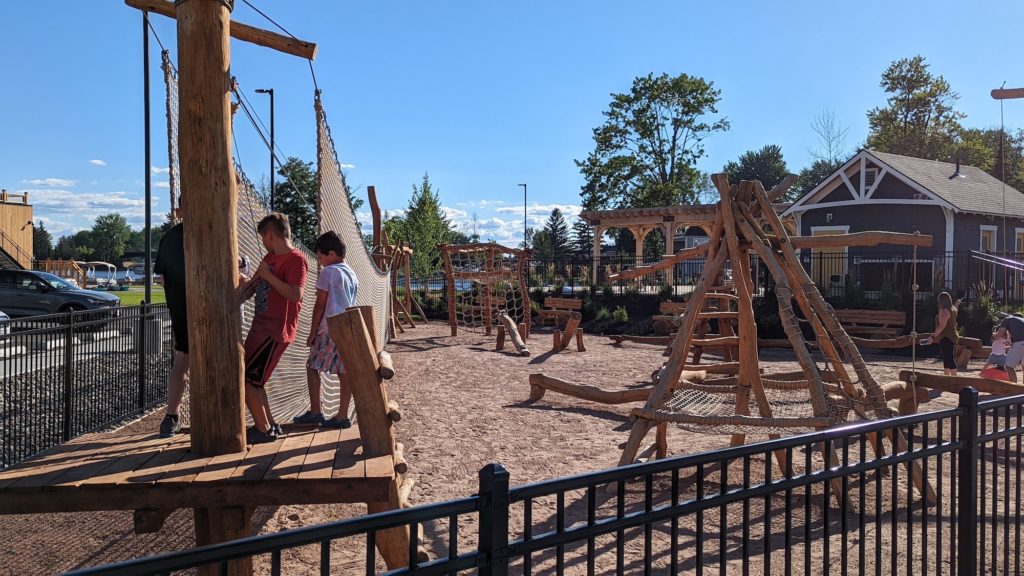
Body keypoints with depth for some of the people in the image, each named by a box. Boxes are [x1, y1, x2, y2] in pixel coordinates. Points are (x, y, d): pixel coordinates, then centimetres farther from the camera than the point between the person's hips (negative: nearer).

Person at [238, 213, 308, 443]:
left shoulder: (295, 259, -13)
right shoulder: (270, 257, 15)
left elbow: (296, 294, -27)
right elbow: (252, 286, 26)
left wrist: (268, 276, -20)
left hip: (275, 331, -9)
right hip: (260, 326, 9)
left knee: (246, 379, -8)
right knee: (253, 379, 13)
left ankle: (263, 430, 3)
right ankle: (269, 426, 24)